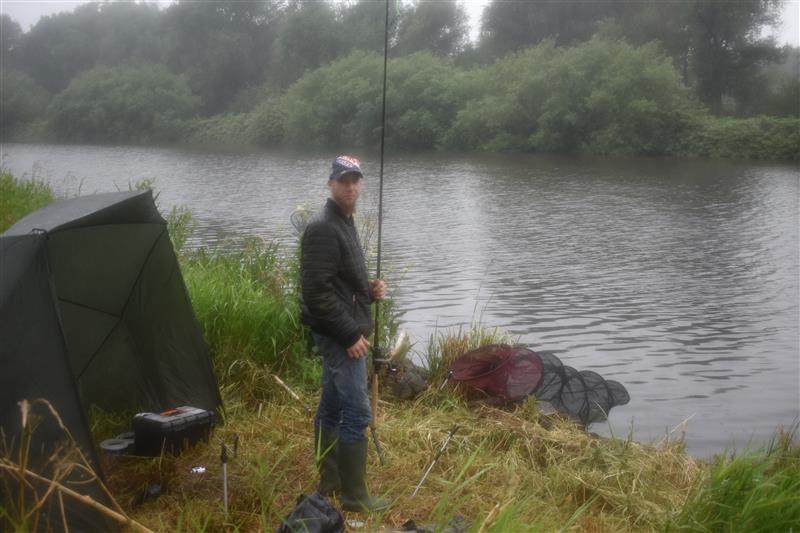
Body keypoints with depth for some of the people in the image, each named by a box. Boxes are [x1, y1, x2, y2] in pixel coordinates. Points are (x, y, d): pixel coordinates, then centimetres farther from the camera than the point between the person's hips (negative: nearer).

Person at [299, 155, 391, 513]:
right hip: (340, 335, -10)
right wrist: (350, 334, -21)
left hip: (339, 334, 10)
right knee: (357, 412, -6)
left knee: (331, 407, 16)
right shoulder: (323, 228, -17)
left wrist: (369, 290, 5)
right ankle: (354, 495, 3)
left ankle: (330, 481, 27)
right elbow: (316, 292, -23)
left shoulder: (344, 224, 15)